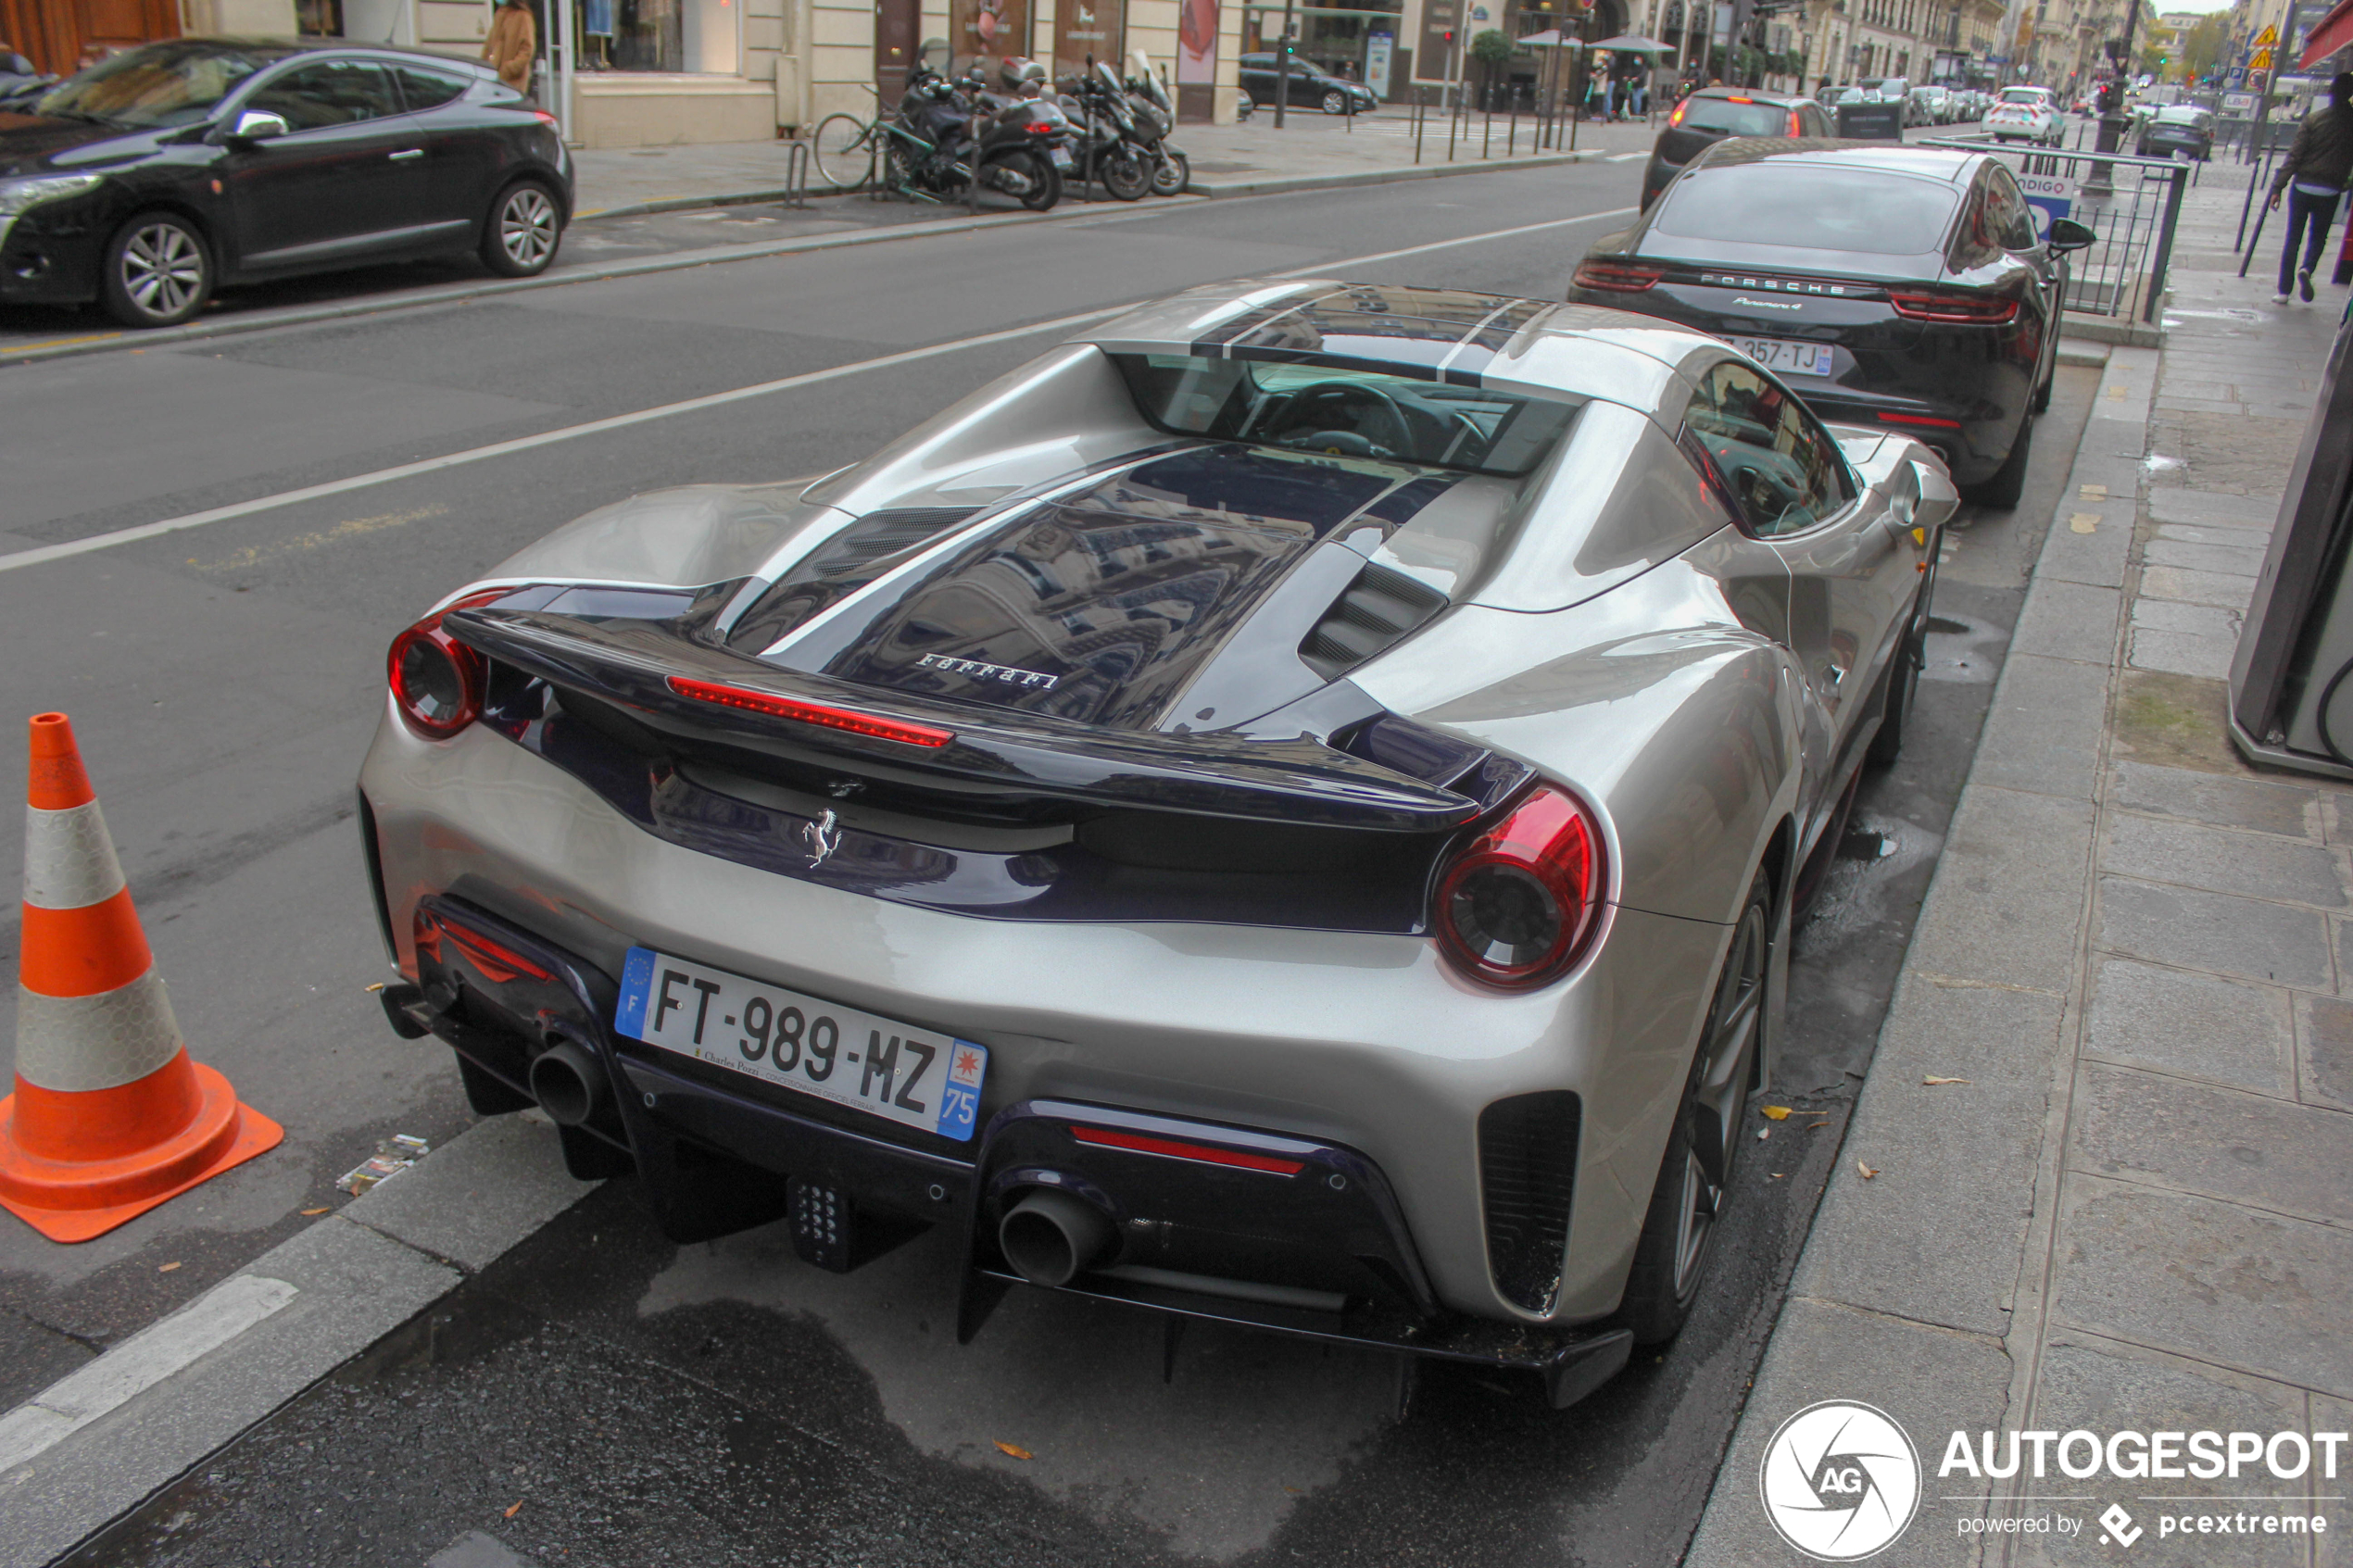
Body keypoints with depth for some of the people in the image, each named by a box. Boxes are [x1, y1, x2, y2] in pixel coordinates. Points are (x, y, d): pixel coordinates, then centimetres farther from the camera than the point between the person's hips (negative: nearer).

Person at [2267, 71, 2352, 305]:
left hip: (2302, 187, 0)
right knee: (2318, 237, 16)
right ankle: (2306, 269, -13)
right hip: (2330, 191, 1)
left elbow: (2295, 155, -9)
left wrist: (2278, 186, -7)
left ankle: (2283, 291, 5)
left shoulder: (2314, 119, -6)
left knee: (2293, 239, 7)